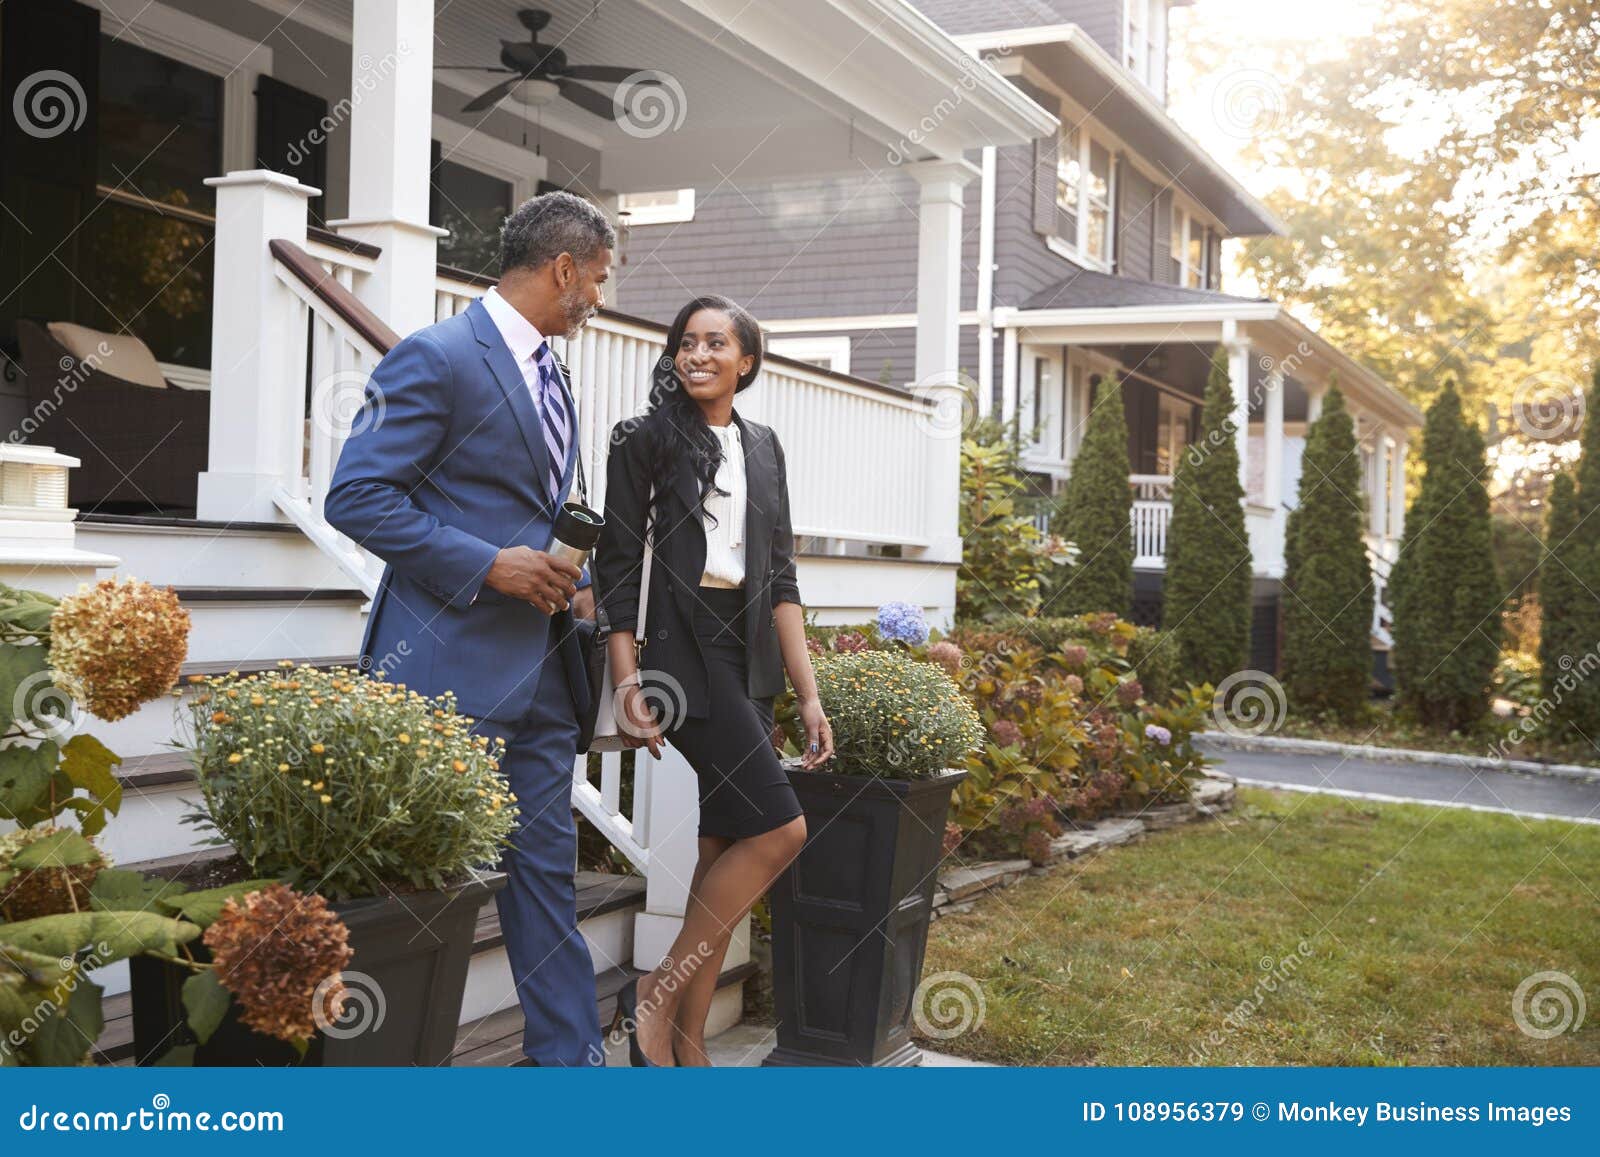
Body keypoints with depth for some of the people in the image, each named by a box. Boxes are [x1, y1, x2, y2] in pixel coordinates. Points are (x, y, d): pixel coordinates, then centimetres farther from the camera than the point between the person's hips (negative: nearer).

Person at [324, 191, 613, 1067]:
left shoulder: (549, 372, 17)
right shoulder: (436, 357, -11)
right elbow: (356, 496, -15)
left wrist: (565, 581, 10)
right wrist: (489, 565, -18)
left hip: (538, 665, 8)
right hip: (451, 669, -8)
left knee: (547, 870, 12)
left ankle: (567, 1057, 21)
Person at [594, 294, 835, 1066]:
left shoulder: (762, 447, 15)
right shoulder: (647, 440, -2)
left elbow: (780, 579, 13)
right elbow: (617, 566, -5)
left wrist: (808, 695, 8)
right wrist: (627, 686, -13)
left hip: (751, 661, 7)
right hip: (685, 654, -6)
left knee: (726, 850, 6)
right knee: (780, 828, -15)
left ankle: (687, 1045, 15)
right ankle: (656, 995, -2)